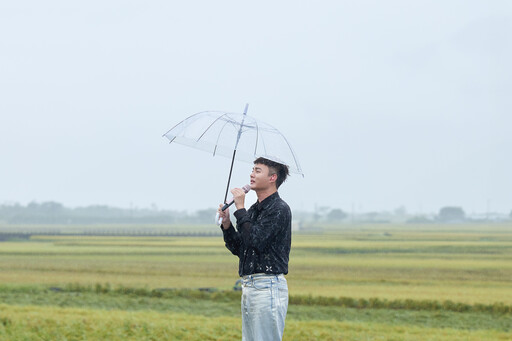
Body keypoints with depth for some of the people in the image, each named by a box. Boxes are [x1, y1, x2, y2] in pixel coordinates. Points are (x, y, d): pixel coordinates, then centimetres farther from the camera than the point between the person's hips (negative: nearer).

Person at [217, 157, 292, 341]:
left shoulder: (279, 209, -9)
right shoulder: (253, 210, 18)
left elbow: (256, 240, -21)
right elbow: (238, 248, 19)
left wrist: (240, 209, -13)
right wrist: (226, 224, 4)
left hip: (268, 286, -9)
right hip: (249, 285, 9)